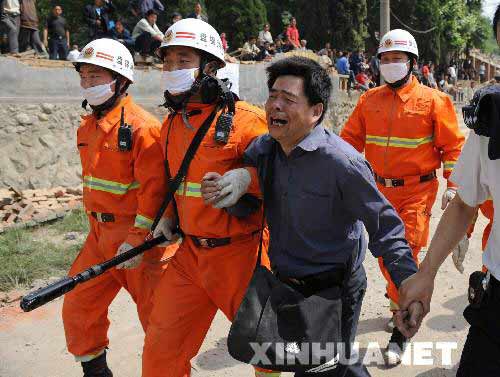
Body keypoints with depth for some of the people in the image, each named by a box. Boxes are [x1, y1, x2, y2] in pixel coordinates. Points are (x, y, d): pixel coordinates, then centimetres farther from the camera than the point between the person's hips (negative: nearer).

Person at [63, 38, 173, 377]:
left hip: (139, 236, -8)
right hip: (100, 234, 9)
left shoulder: (141, 125, -17)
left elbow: (153, 186, -21)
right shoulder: (88, 127, 11)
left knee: (156, 316, 5)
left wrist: (137, 240, -22)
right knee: (78, 307, 15)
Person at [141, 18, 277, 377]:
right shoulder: (171, 125, 9)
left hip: (239, 253, -6)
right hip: (190, 254, 6)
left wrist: (246, 177, -29)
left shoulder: (245, 119, -15)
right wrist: (169, 216, 9)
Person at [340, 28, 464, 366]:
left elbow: (454, 145, -3)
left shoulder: (432, 100, -5)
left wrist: (452, 186, -8)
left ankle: (401, 330, 8)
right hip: (380, 190, 4)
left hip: (416, 191, -4)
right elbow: (350, 140, 10)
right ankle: (402, 303, 40)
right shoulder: (369, 101, 5)